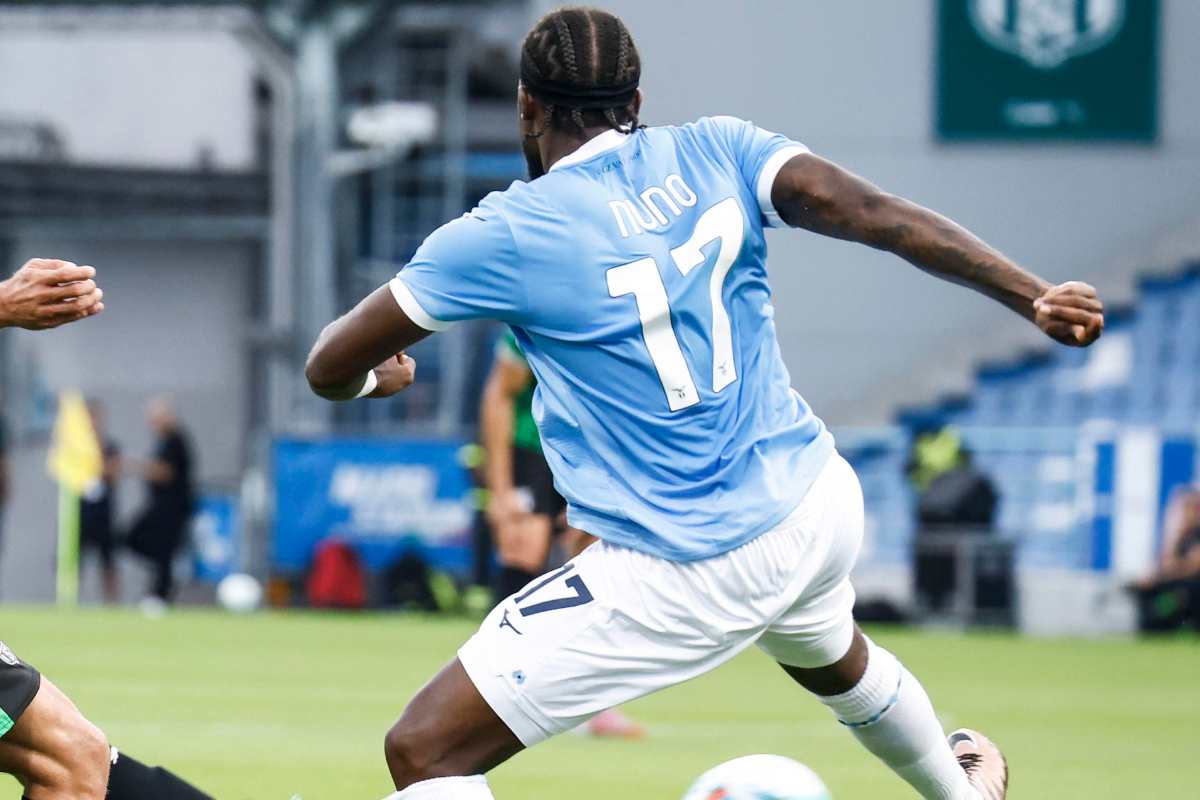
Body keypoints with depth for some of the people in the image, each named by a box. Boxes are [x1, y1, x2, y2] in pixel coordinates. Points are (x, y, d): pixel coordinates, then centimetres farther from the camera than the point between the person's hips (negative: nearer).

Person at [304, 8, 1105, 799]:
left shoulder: (499, 238, -10)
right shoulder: (714, 151, 0)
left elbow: (331, 370, -2)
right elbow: (877, 214, -12)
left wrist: (369, 373, 22)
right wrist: (1030, 294, -15)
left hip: (692, 572, -7)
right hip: (819, 501, 7)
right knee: (834, 660, 42)